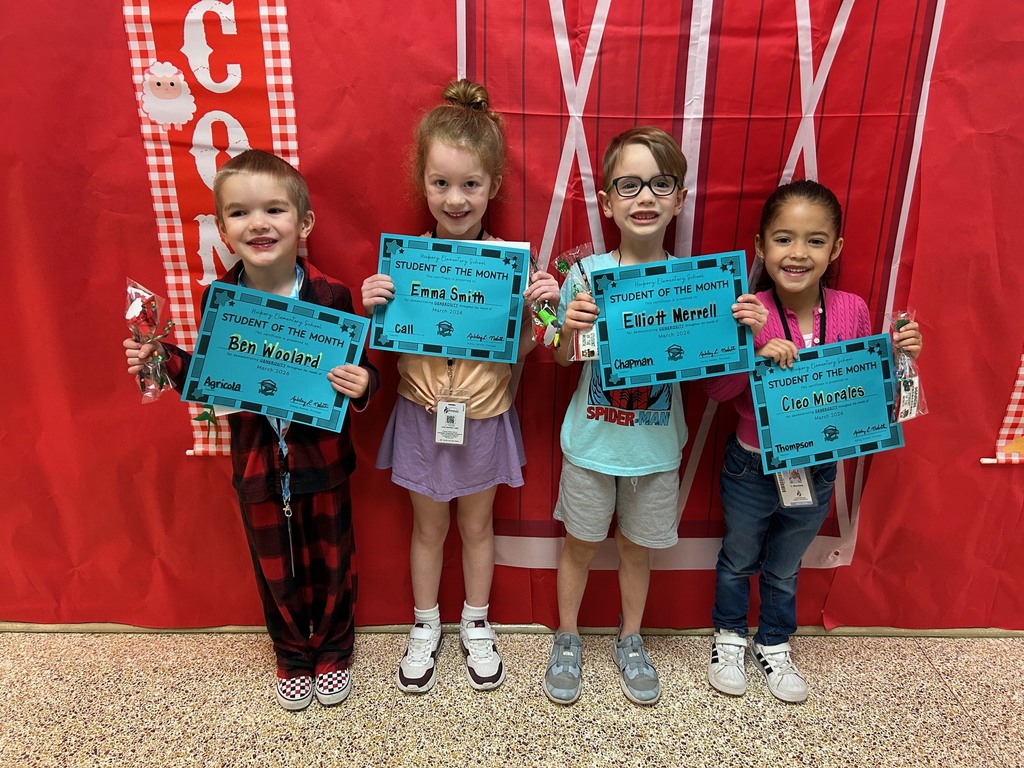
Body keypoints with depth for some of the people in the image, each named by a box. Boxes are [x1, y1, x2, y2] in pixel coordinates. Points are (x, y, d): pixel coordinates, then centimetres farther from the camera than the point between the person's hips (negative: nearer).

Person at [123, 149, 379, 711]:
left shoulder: (331, 296, -15)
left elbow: (358, 374, -9)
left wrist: (361, 385, -31)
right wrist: (163, 360, -11)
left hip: (321, 459, -2)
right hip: (256, 463, 2)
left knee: (331, 562, 17)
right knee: (276, 570, 19)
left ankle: (332, 650, 44)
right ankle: (292, 656, 45)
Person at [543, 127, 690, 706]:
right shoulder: (587, 274, -12)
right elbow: (563, 360, -3)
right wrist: (571, 327, -23)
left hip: (656, 446, 1)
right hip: (592, 441, -1)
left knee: (637, 547, 19)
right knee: (581, 544, 16)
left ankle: (631, 641, 44)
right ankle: (568, 638, 42)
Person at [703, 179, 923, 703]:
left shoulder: (851, 311, -12)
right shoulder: (749, 313, -21)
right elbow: (715, 391, -19)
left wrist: (899, 356, -16)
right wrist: (752, 350, -34)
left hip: (817, 471, 2)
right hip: (751, 469, -2)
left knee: (784, 570, 25)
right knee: (738, 560, 22)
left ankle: (774, 645, 51)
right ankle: (730, 636, 49)